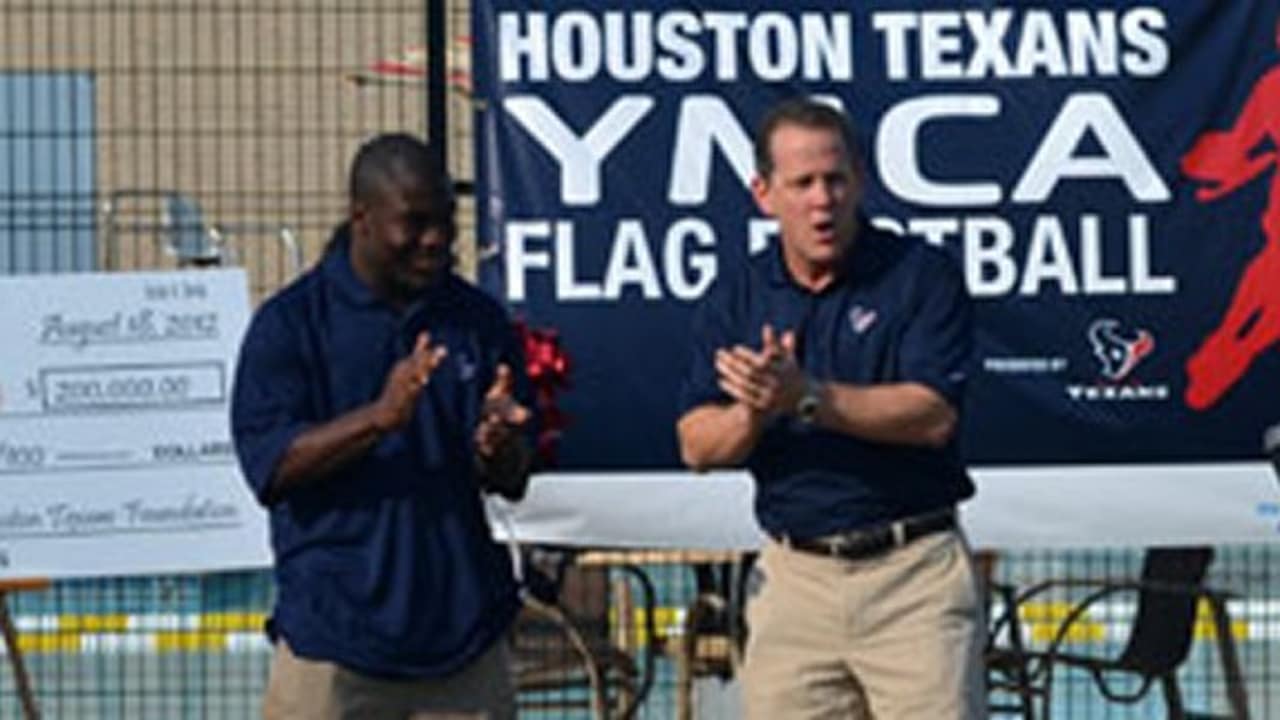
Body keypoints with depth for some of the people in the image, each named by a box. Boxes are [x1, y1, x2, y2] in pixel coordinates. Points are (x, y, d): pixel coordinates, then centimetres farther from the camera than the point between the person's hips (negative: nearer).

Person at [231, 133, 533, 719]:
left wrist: (497, 451, -17)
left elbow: (512, 483, 8)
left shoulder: (479, 321, 9)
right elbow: (269, 466, -11)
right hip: (333, 635, -3)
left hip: (463, 633, 4)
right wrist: (379, 417, -24)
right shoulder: (290, 324, -1)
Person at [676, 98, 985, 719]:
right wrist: (754, 411, -20)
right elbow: (697, 446, 3)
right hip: (792, 573, 3)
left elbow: (933, 416, -13)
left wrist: (806, 398, -22)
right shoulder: (734, 296, 10)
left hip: (914, 573, -3)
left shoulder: (922, 276, -1)